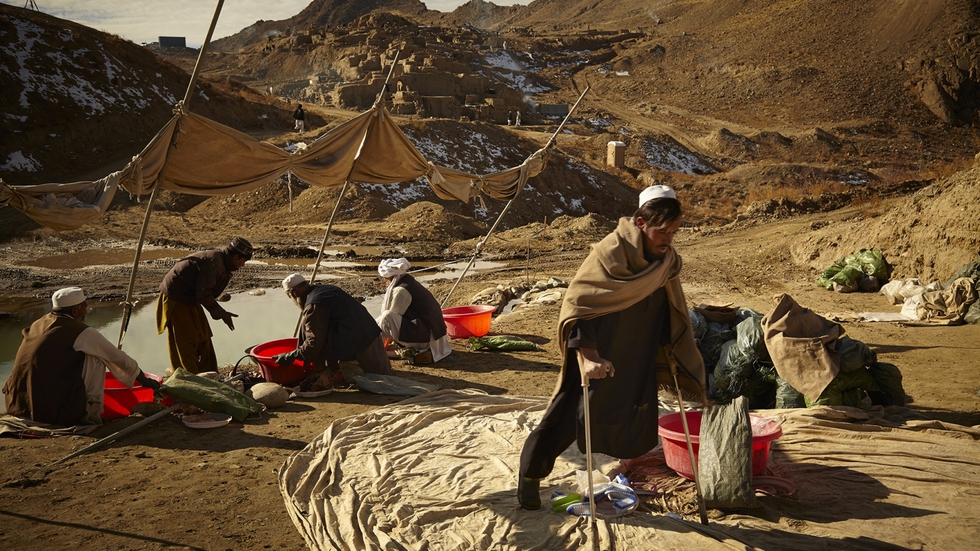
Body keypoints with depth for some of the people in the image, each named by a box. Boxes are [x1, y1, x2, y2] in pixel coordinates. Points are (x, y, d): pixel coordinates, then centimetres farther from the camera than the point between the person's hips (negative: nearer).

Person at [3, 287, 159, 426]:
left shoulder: (38, 324, 14)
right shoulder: (81, 333, -4)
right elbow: (118, 358, 8)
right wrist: (145, 380, 25)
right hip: (56, 411, -7)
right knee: (95, 359, 5)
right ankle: (92, 412, 8)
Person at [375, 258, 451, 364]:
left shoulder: (401, 290, -16)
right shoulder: (410, 283, 14)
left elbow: (389, 318, -13)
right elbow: (399, 314, 23)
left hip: (423, 335, -10)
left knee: (387, 317, -26)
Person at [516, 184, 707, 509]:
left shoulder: (666, 260, 0)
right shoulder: (610, 251, -21)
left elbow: (670, 311, 13)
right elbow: (576, 303, -22)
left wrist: (674, 356, 11)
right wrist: (589, 356, -29)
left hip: (637, 359, 6)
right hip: (600, 355, -6)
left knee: (636, 419, 10)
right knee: (570, 415, 1)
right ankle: (531, 475, 20)